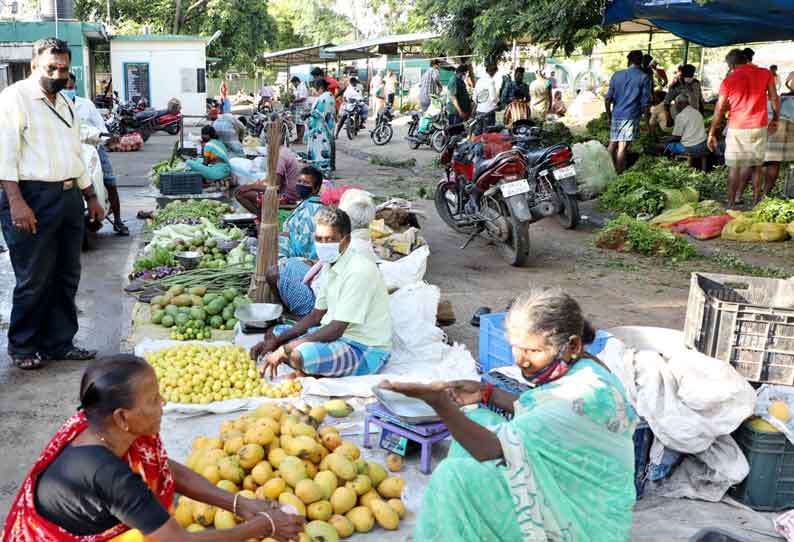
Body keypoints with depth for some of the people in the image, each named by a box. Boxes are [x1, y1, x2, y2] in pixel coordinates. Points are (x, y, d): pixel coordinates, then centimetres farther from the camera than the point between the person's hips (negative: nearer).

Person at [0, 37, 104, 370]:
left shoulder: (65, 104, 19)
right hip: (32, 198, -8)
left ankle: (59, 343, 23)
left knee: (66, 277, 12)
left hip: (69, 197, 8)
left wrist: (90, 196, 24)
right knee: (34, 280, -2)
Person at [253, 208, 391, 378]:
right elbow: (316, 315, 14)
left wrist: (284, 349, -22)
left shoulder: (358, 271, -24)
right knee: (273, 334, 13)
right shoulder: (330, 266, 6)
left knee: (299, 355, -34)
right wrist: (276, 341, 3)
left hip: (366, 350, -10)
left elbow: (336, 330, -25)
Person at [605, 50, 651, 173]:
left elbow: (607, 99, 6)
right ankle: (618, 172, 0)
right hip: (631, 116, -4)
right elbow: (646, 103, -5)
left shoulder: (617, 75, 7)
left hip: (616, 115, 4)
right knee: (623, 147, -4)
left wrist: (609, 116, 16)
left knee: (612, 143, 14)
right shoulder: (643, 77, -2)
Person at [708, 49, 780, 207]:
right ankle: (756, 199, 15)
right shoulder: (765, 73, 2)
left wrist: (712, 134, 3)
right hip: (759, 128, 2)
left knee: (734, 168, 5)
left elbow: (719, 110, -3)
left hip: (737, 129, -2)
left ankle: (731, 204, 7)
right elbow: (775, 99, 4)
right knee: (756, 165, 12)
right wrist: (775, 120, 18)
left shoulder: (729, 81, -3)